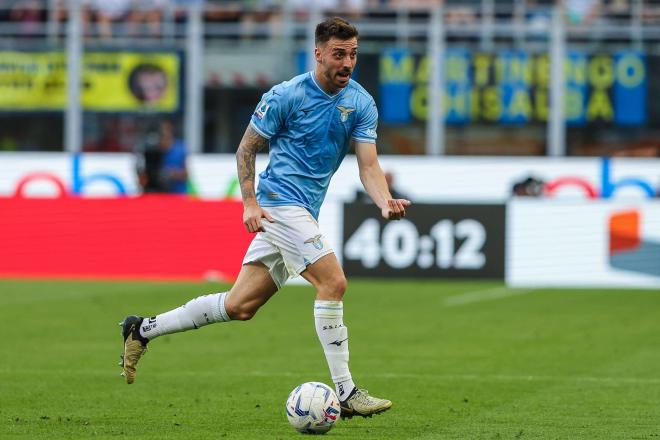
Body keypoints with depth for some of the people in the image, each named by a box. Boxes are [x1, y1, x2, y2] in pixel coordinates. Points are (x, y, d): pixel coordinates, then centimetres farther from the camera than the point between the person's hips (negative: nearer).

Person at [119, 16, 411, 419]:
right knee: (333, 282, -20)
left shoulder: (361, 104, 4)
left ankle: (143, 329, 21)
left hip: (302, 215, 7)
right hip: (280, 202, -7)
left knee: (240, 305, 8)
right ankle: (346, 393, -19)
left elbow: (369, 165, -2)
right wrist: (250, 202, -13)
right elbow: (246, 149, -2)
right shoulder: (286, 96, -10)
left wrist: (385, 201, -22)